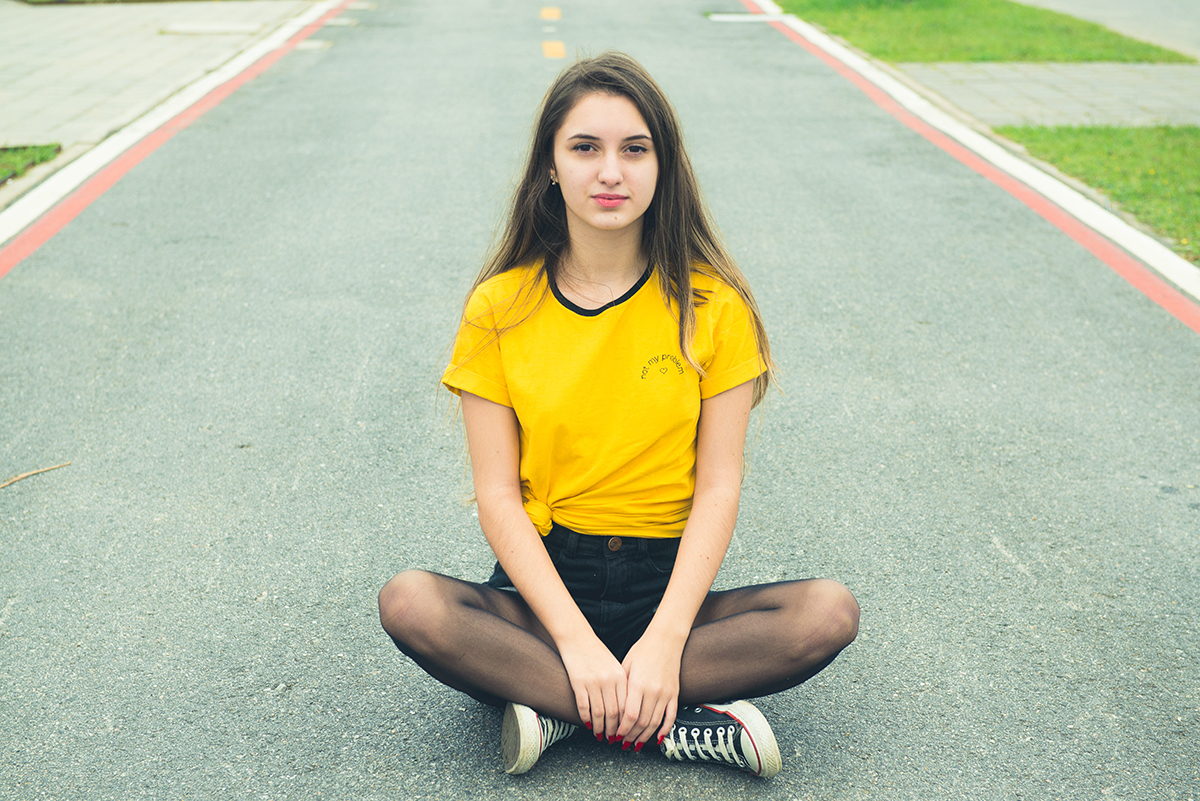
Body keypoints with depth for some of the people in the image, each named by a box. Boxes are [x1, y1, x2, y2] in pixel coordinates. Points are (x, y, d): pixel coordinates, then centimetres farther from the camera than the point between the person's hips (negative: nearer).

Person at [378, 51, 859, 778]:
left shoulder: (711, 306, -4)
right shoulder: (500, 308, -3)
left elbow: (718, 488, -6)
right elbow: (498, 496, -7)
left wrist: (664, 640, -20)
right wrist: (576, 640, -19)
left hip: (669, 584, 0)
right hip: (541, 583, 0)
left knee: (830, 612, -24)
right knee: (409, 604, -28)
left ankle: (560, 709, -20)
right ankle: (674, 722, -22)